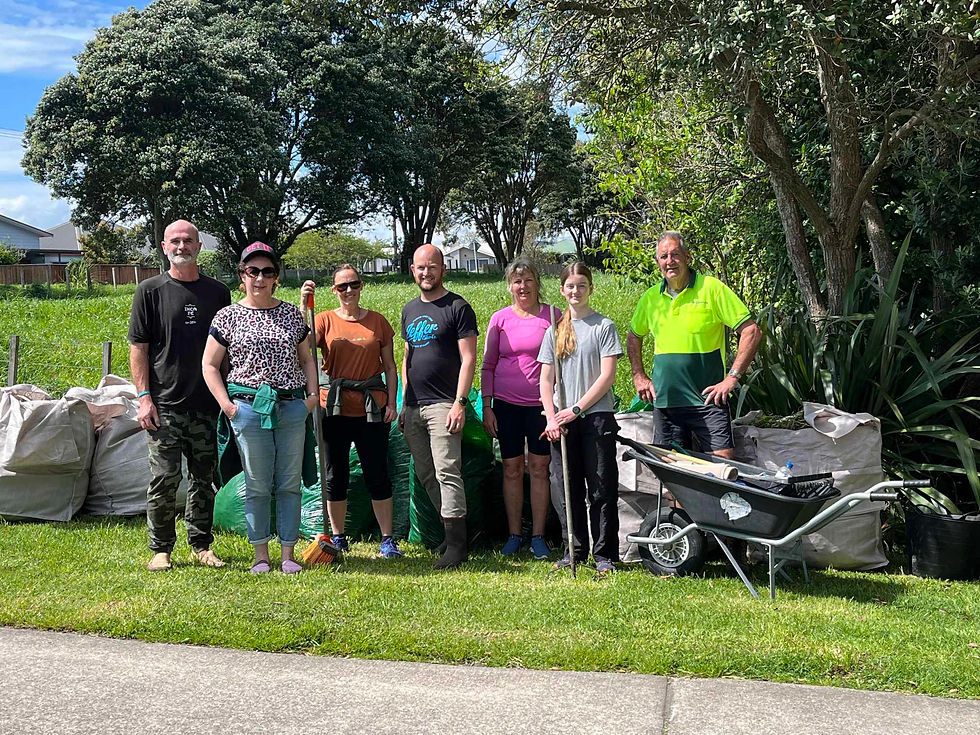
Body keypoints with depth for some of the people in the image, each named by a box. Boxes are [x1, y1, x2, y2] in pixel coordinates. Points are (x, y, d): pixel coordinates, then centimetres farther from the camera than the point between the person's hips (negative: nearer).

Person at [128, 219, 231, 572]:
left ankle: (201, 544, 21)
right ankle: (161, 548, 12)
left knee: (204, 478, 10)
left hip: (208, 404, 3)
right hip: (165, 404, -3)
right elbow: (138, 346, 0)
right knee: (165, 478, -2)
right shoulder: (150, 290, 2)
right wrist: (144, 396, -8)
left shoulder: (217, 292, 10)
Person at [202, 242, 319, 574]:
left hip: (293, 407, 2)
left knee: (290, 483, 5)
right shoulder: (228, 316, 2)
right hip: (248, 407, -2)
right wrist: (226, 404, -6)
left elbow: (306, 359, 18)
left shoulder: (292, 314, 10)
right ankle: (260, 554, 14)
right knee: (257, 485, 3)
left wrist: (313, 394, 3)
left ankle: (288, 553, 13)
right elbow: (210, 364, 4)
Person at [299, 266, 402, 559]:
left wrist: (391, 402, 1)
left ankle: (388, 540, 10)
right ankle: (337, 538, 21)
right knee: (335, 474, 8)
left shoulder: (377, 321, 7)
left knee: (377, 473, 2)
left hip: (372, 408, 0)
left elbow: (389, 366, 9)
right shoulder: (325, 320, 3)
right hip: (335, 407, 0)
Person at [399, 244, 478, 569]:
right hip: (413, 408, 7)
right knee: (426, 475, 9)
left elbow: (468, 359, -9)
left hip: (443, 405, -7)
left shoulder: (458, 308, -4)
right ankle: (451, 530, 20)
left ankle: (456, 545, -10)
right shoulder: (410, 310, 18)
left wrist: (460, 402, -17)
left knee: (447, 474, -12)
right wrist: (404, 403, 17)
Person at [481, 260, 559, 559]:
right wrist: (487, 407, 2)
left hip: (541, 403, -1)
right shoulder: (500, 319, 4)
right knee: (511, 469, 6)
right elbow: (488, 365, 7)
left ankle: (538, 537, 11)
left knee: (539, 468, 2)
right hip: (506, 403, 1)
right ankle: (514, 535, 17)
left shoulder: (552, 315, 1)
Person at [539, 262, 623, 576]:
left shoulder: (603, 326, 0)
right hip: (561, 422, 4)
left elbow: (607, 376, -7)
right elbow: (546, 380, 10)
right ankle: (575, 549, 20)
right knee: (567, 489, 9)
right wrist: (552, 418, -4)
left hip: (596, 417, -4)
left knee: (601, 489, -1)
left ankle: (604, 553, 7)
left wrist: (576, 410, -11)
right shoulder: (554, 331, 12)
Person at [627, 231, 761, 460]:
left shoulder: (712, 288, -5)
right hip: (664, 400, 4)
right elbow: (634, 338, 25)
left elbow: (752, 331, -7)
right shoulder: (651, 297, 8)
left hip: (707, 398, -4)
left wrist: (732, 378, -12)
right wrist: (639, 377, 13)